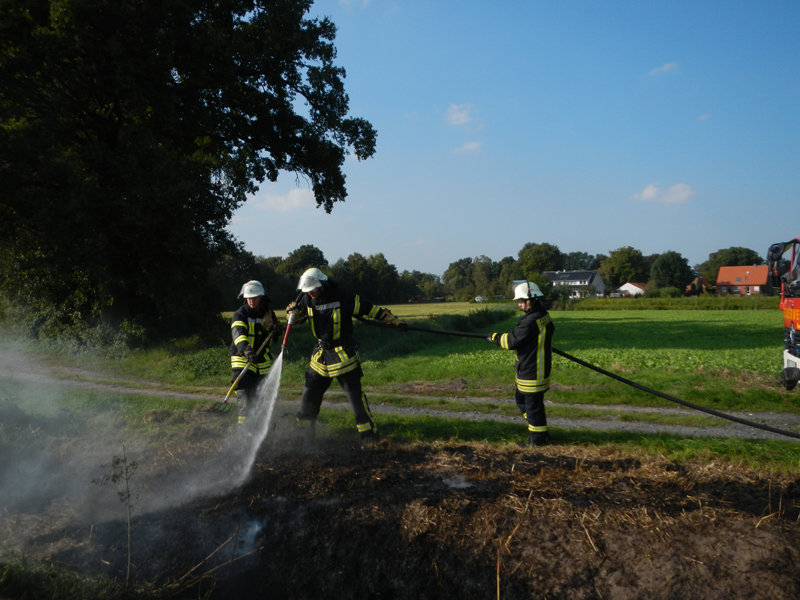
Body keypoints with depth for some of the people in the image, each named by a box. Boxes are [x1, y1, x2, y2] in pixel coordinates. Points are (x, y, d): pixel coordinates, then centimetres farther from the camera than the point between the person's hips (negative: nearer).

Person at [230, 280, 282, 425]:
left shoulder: (268, 312, 4)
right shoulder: (240, 314, -12)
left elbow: (275, 336, 16)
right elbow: (238, 333, -30)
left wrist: (276, 330, -10)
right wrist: (245, 349, -50)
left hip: (263, 360, 5)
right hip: (242, 359, -5)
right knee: (244, 393, -16)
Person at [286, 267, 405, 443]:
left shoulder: (343, 297, -13)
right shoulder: (306, 299, 1)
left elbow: (370, 309, -9)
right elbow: (292, 311, 18)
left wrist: (394, 321, -10)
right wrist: (292, 314, -8)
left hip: (343, 354, -5)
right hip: (320, 354, 5)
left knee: (354, 393, -7)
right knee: (310, 392, 11)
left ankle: (369, 431, 3)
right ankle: (304, 428, 29)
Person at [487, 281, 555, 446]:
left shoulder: (531, 321, -24)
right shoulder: (545, 317, 6)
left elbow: (512, 341, -21)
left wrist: (495, 337, -6)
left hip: (532, 373, -10)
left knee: (533, 404, 2)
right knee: (521, 399, 22)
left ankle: (537, 438, 16)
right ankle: (539, 430, 34)